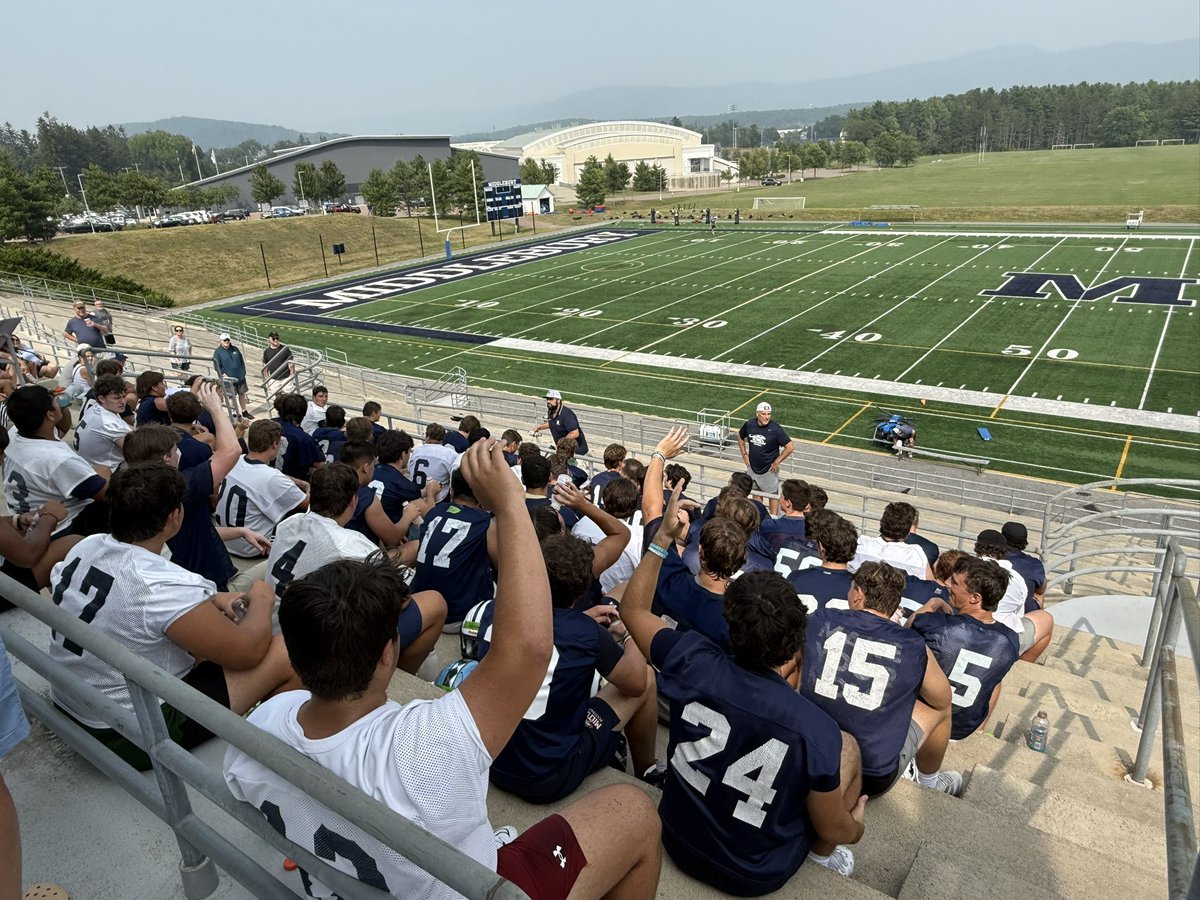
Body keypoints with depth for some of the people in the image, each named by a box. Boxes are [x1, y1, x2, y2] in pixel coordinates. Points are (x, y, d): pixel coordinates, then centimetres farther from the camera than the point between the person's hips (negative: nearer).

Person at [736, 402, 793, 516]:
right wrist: (744, 454, 6)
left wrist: (777, 462, -15)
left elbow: (790, 447, -19)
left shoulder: (776, 429, -21)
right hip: (753, 467, 5)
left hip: (769, 469, -5)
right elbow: (740, 437, 12)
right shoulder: (749, 424, -9)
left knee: (773, 495, 7)